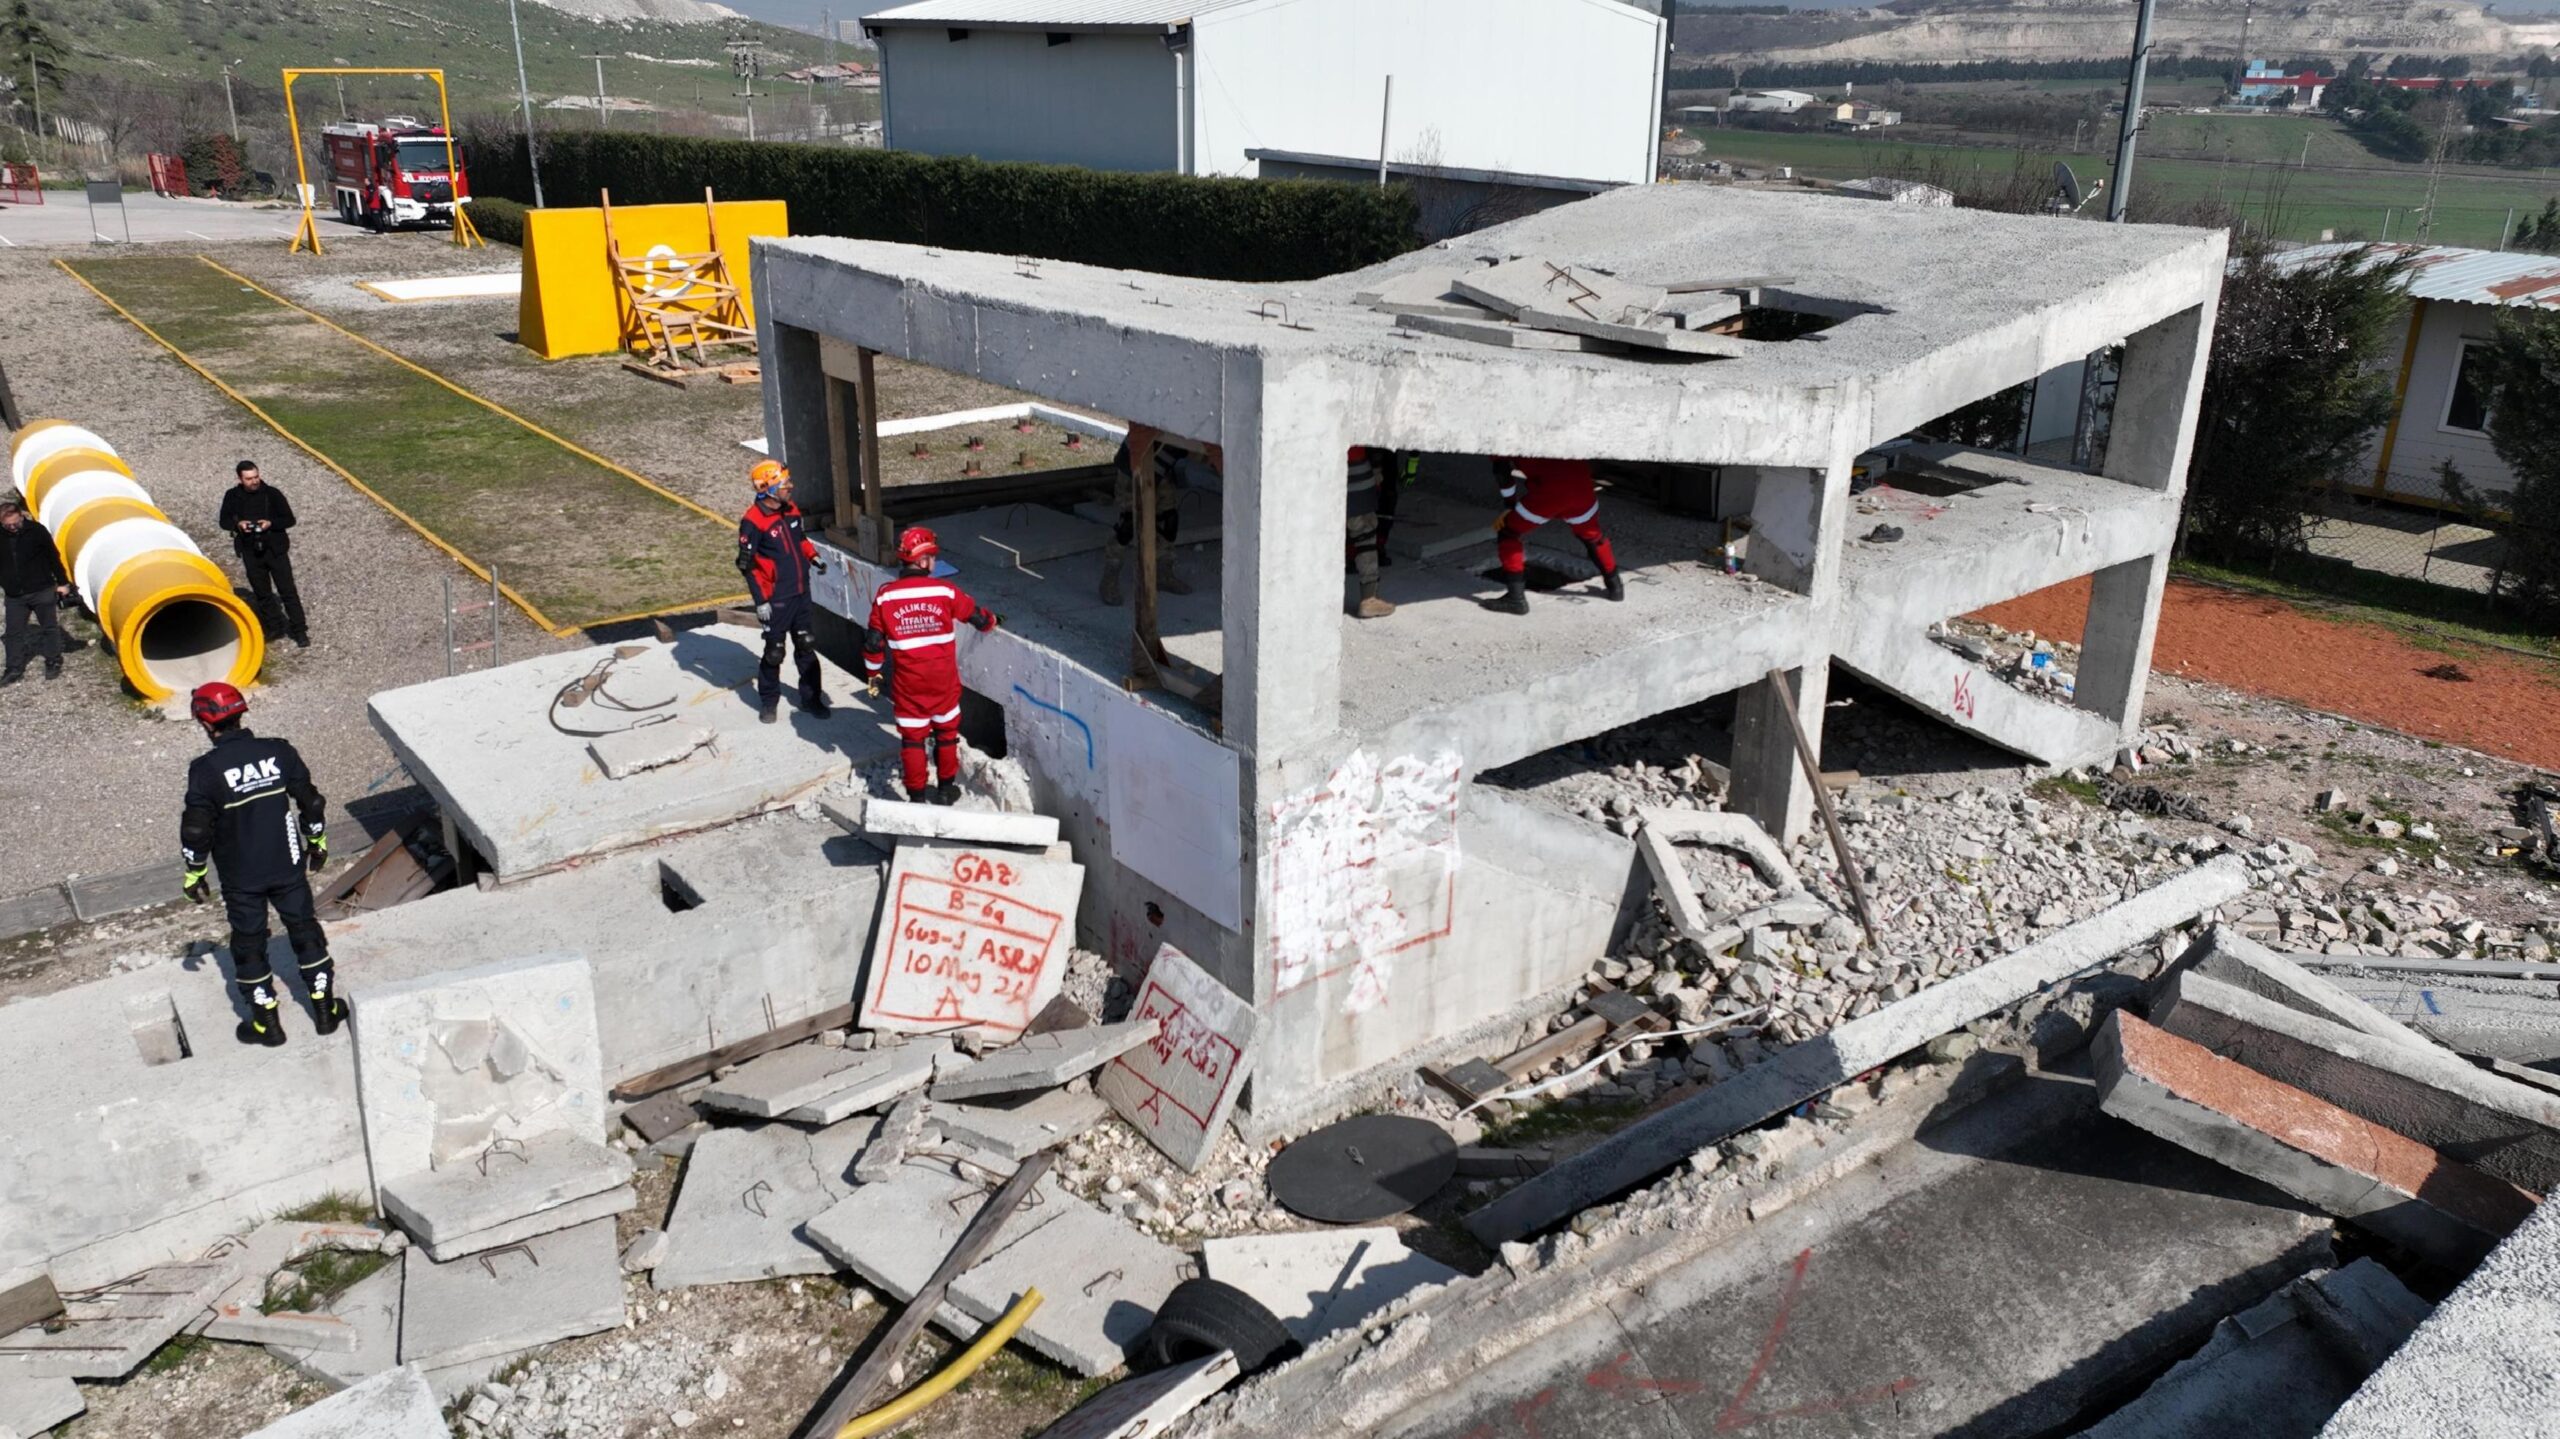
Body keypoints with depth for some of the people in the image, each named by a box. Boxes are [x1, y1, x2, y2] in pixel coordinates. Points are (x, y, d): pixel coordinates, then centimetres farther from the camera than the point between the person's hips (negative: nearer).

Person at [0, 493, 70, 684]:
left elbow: (54, 557, -4)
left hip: (42, 591, -3)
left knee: (50, 628, 9)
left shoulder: (36, 530, -11)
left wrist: (62, 583, -3)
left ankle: (54, 663, 23)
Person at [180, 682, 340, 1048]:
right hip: (288, 866, 3)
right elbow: (310, 800, 1)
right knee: (305, 931, 16)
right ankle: (325, 1010, 22)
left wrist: (194, 872, 1)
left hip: (240, 877, -2)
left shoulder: (206, 769, -17)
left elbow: (196, 828, -13)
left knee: (249, 944, 13)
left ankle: (266, 1023, 22)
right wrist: (317, 841, 16)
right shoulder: (278, 751, -8)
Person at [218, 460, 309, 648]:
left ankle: (298, 630, 2)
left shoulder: (272, 493, -8)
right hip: (251, 553, 3)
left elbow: (289, 519, -3)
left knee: (288, 591, -3)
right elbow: (224, 521, 10)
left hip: (276, 550, -3)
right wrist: (237, 525, -12)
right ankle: (270, 629, 26)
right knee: (262, 593, 13)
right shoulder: (233, 496, -1)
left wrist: (271, 523, -21)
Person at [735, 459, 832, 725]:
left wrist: (813, 557, 5)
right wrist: (760, 600, -15)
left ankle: (811, 698, 26)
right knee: (774, 652, 5)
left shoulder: (791, 510, 4)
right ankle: (768, 702, 22)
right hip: (776, 598, -7)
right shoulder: (753, 522, -18)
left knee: (806, 647, 14)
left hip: (801, 592, 7)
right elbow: (747, 565, -14)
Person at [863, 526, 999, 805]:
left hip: (907, 681, 0)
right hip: (943, 679, 0)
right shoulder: (945, 591, -11)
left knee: (912, 737, 11)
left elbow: (874, 640, -3)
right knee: (946, 731, 18)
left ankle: (917, 796, 15)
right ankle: (946, 790, 28)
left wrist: (874, 674, 11)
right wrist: (993, 621, 27)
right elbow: (976, 615, 5)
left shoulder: (885, 596, -8)